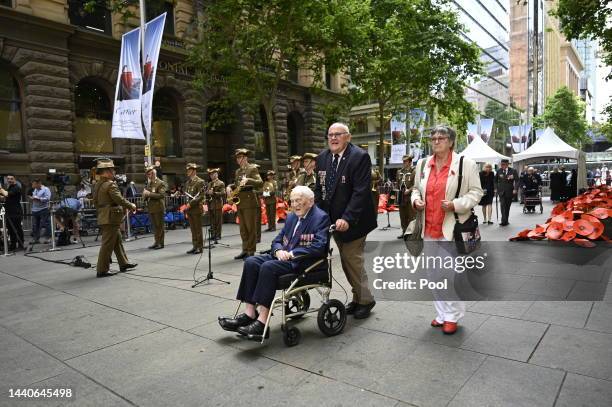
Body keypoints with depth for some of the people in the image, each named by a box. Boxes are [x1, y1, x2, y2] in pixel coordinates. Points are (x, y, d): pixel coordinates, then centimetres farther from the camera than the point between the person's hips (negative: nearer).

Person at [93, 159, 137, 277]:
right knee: (107, 244, -4)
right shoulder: (110, 185, -17)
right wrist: (131, 206, -4)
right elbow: (120, 200, -19)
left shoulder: (97, 185, 13)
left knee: (118, 241, 18)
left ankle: (124, 263, 27)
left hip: (103, 217, 10)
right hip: (111, 218, -10)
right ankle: (102, 270, 1)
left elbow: (96, 202, 17)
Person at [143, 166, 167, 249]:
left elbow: (161, 195, -20)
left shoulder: (161, 183, -8)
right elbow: (145, 194, 19)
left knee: (159, 226, -2)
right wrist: (145, 195, -4)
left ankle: (160, 243, 4)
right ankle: (156, 242, 20)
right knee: (155, 226, 13)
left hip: (158, 208, -7)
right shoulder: (148, 184, 15)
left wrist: (149, 194, -22)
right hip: (151, 208, 7)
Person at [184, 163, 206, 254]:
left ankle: (200, 247, 5)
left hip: (196, 208, -7)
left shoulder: (200, 182, -6)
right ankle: (195, 246, 16)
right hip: (189, 209, 7)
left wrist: (190, 203, -17)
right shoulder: (187, 182, 16)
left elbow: (200, 196, -13)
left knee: (198, 229, -2)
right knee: (193, 229, 10)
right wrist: (186, 205, 7)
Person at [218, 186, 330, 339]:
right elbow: (277, 240, 19)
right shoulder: (291, 217, 19)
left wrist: (291, 253, -19)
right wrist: (278, 251, -5)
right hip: (284, 256, 8)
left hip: (305, 263, -8)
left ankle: (262, 322, -27)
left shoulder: (321, 218, -7)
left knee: (268, 267, -30)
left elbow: (318, 247, -19)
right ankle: (250, 313, -14)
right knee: (251, 262, -12)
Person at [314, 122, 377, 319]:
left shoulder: (359, 157, -15)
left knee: (352, 260, -4)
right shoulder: (322, 158, 5)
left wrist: (347, 218, -28)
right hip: (334, 220, 7)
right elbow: (319, 189, 10)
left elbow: (361, 191, -21)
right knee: (346, 262, 15)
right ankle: (358, 297, 31)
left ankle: (365, 300, 17)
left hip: (352, 221, -7)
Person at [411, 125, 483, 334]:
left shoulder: (465, 164, -4)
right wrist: (416, 200, 0)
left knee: (452, 274, 0)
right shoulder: (423, 164, 11)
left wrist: (455, 204, -18)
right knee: (434, 273, 13)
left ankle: (452, 317, 18)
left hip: (452, 229, -5)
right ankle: (441, 314, 29)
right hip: (429, 229, 6)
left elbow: (475, 192, -3)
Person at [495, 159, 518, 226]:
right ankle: (503, 221, -19)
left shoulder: (513, 171, -2)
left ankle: (506, 221, 18)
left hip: (509, 191, 0)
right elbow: (495, 180, 14)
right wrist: (496, 188, 5)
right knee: (502, 205, -14)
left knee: (507, 206, 8)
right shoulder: (499, 171, 2)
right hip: (501, 191, 0)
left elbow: (517, 180, -3)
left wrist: (515, 189, -14)